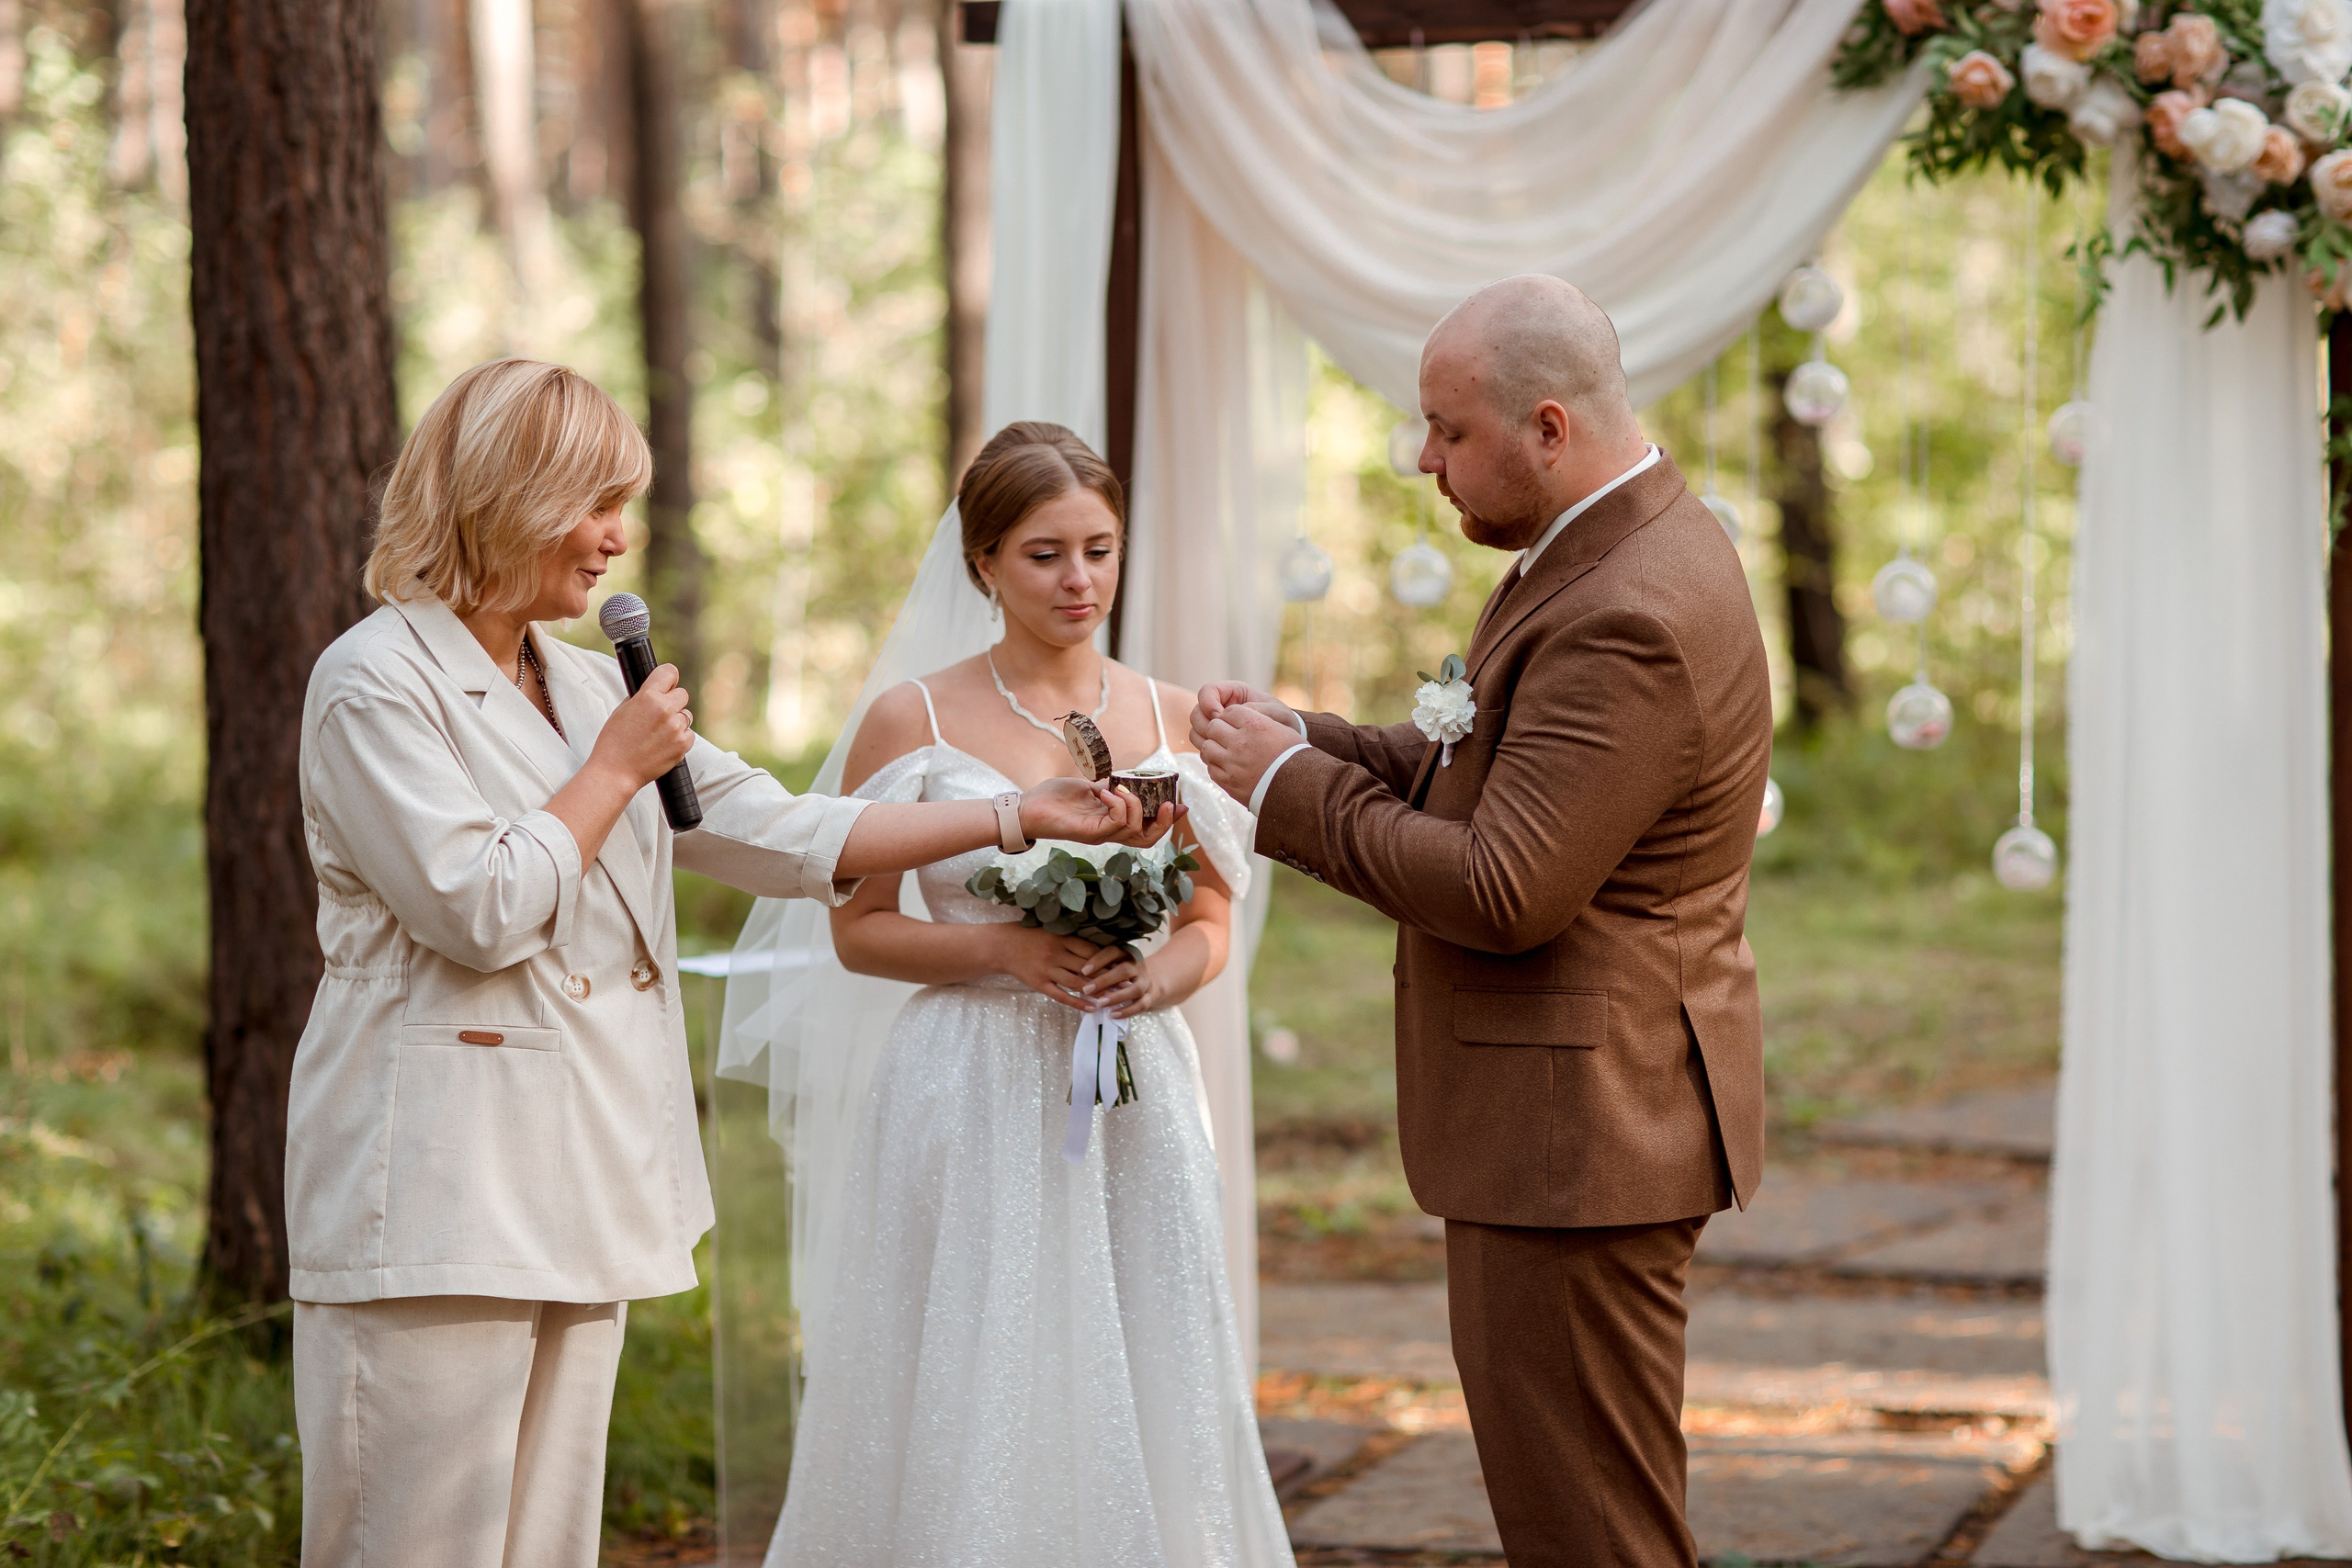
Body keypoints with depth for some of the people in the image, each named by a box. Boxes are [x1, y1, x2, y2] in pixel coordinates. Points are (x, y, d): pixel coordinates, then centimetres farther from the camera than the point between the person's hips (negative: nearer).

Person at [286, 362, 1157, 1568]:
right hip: (439, 1190, -8)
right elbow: (482, 909, -17)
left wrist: (1019, 818, 8)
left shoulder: (590, 686, 17)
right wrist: (616, 768, -5)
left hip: (572, 1185, 8)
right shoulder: (377, 682, -7)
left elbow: (775, 836, 13)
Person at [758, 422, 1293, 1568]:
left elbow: (1210, 923, 13)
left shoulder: (1172, 721, 7)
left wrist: (1156, 977, -9)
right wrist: (1007, 949, -14)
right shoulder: (914, 721, 0)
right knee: (966, 1420, -1)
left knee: (1136, 1416, 3)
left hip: (1136, 1099, 3)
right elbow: (858, 927, 1)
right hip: (974, 1101, -2)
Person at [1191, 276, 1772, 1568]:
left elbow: (1502, 890, -25)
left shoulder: (1625, 619, -23)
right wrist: (1301, 741, 1)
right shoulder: (1625, 549, 11)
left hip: (1575, 1124, -11)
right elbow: (1480, 778, 15)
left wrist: (1289, 786, -15)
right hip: (1583, 1115, 11)